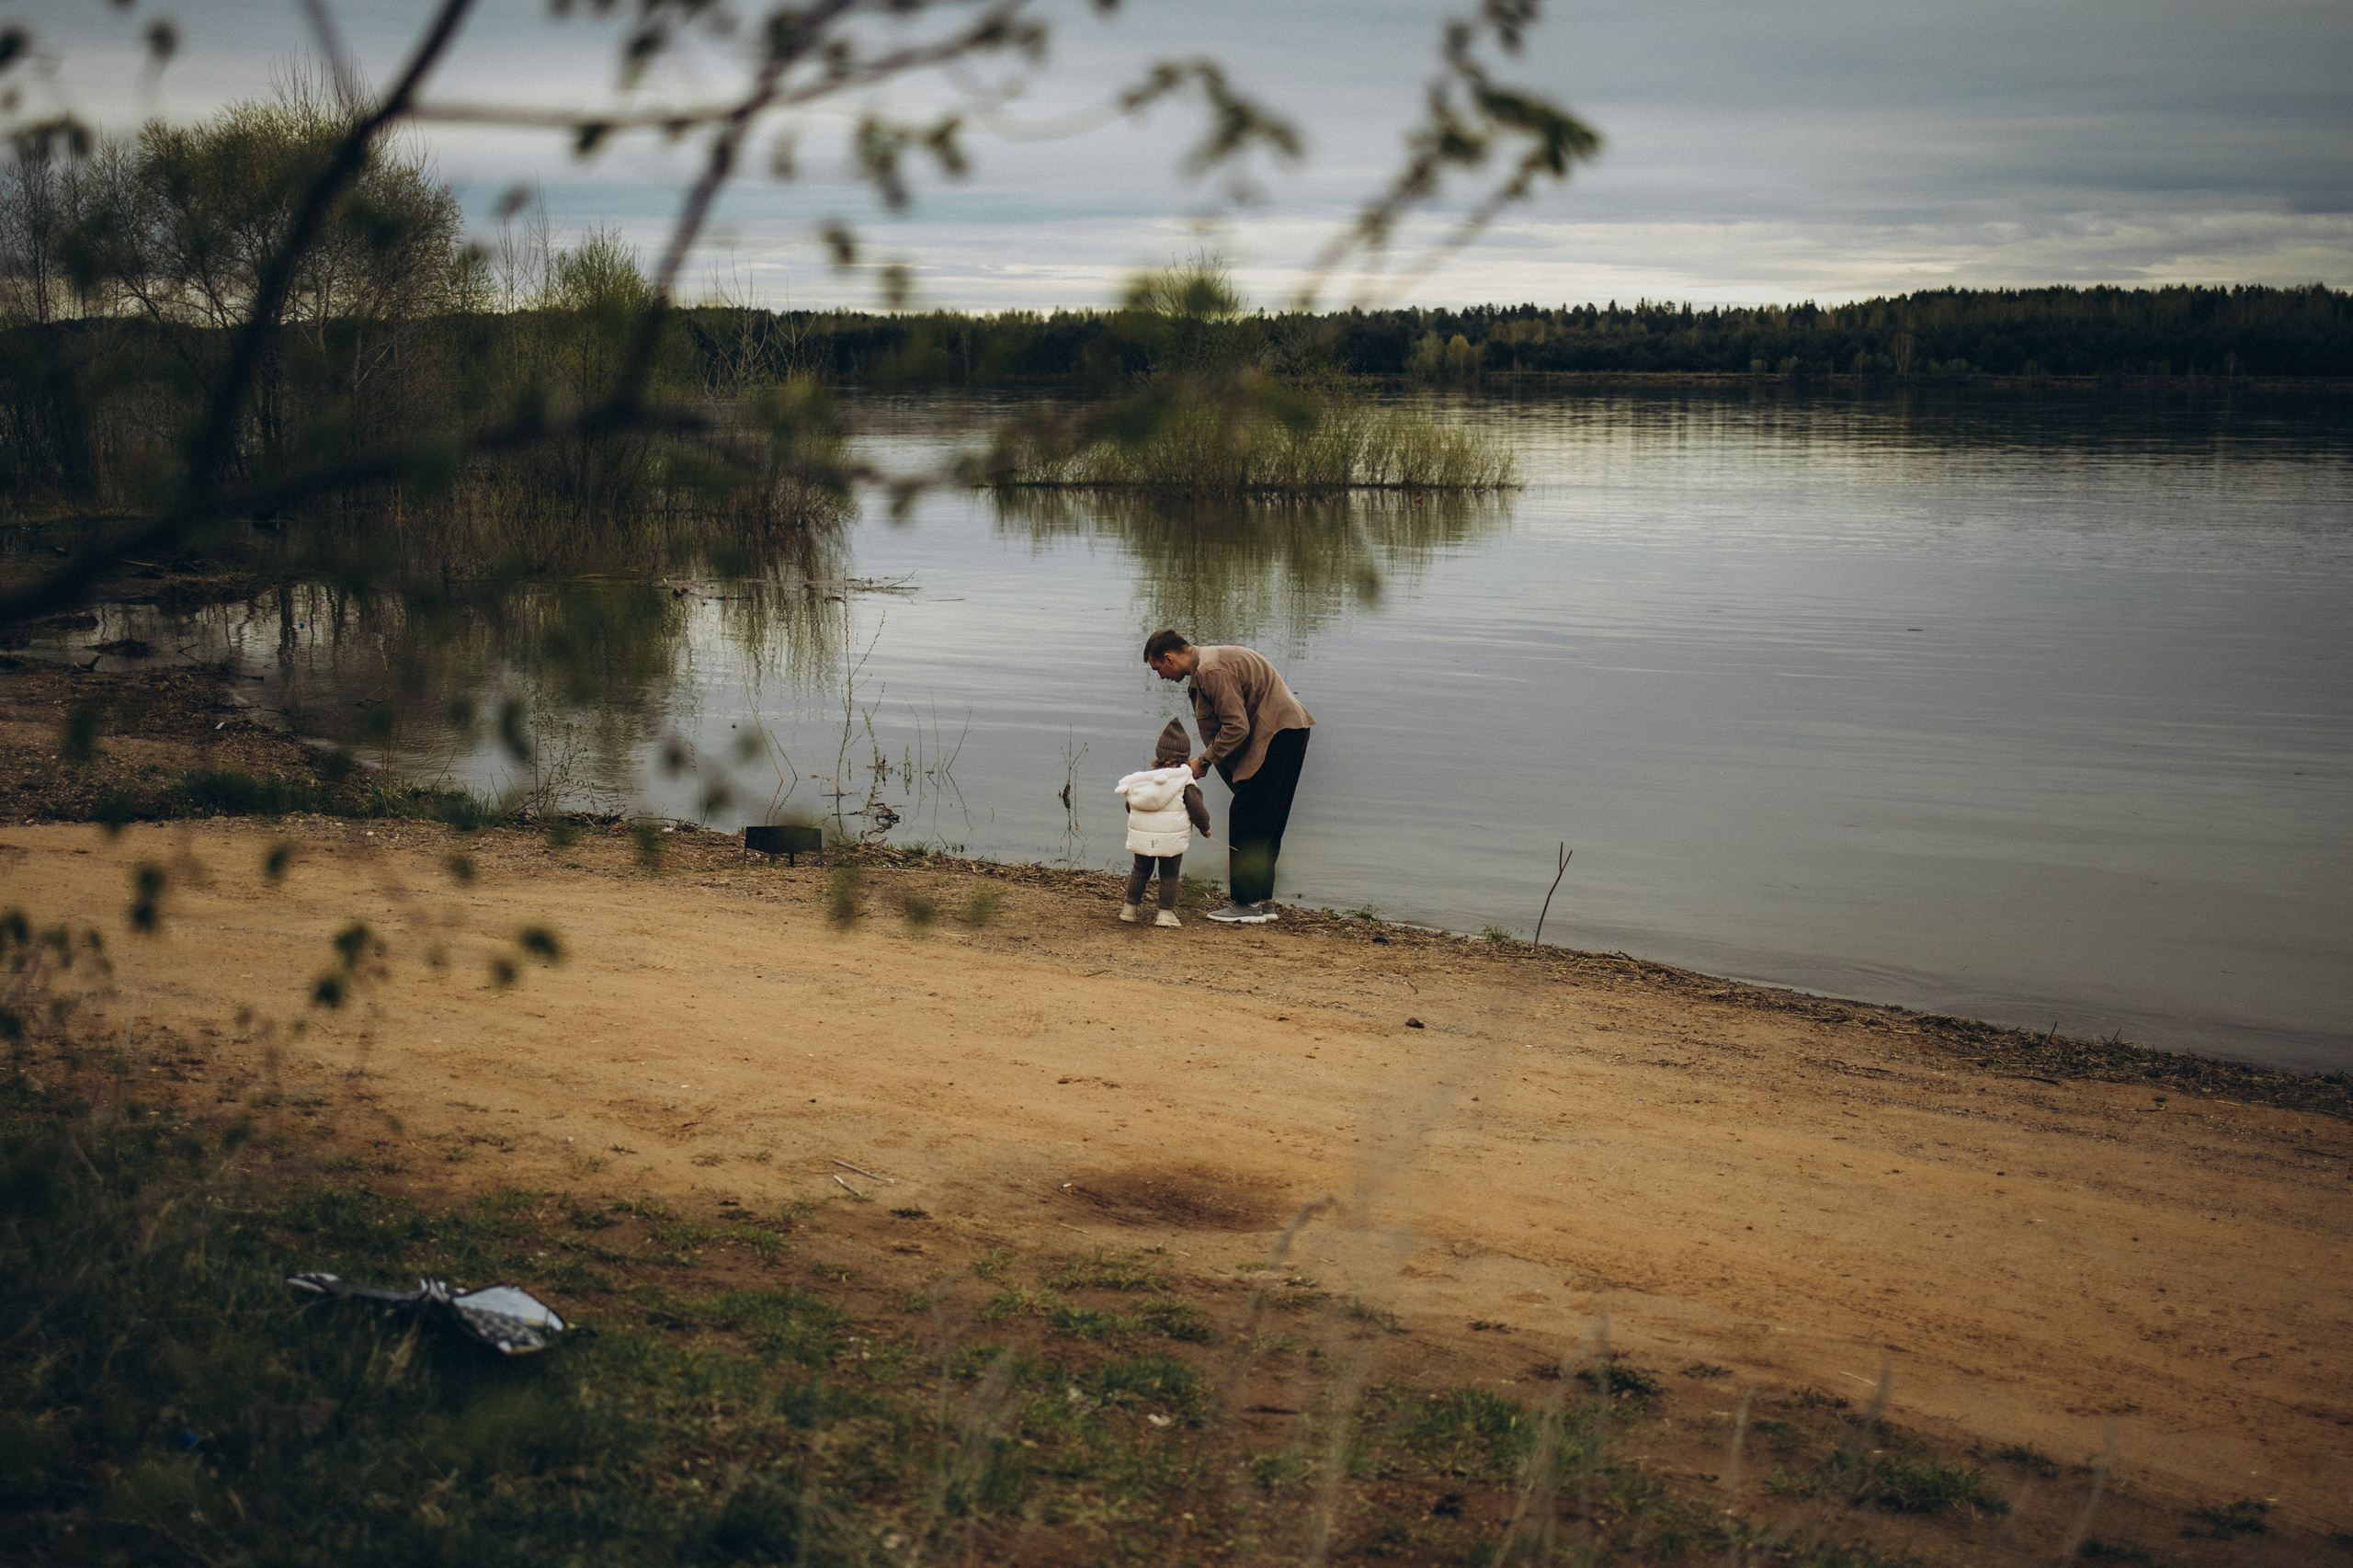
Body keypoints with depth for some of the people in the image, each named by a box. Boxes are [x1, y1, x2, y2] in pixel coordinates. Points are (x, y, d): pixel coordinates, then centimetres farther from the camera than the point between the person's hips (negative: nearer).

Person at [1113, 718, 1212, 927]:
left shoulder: (1142, 779, 6)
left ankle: (1130, 907, 22)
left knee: (1140, 870, 18)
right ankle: (1166, 912, 5)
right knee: (1169, 873, 7)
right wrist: (1205, 827, 10)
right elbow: (1197, 808, -8)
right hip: (1171, 839, -4)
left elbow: (1130, 805, 14)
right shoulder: (1185, 781, -8)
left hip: (1141, 836, 4)